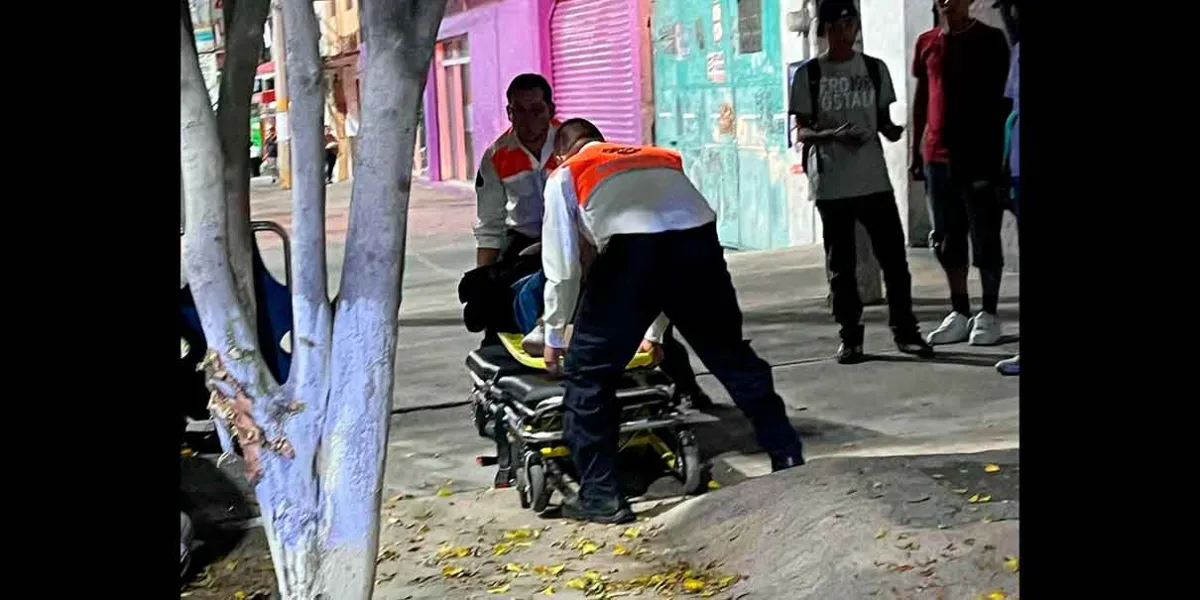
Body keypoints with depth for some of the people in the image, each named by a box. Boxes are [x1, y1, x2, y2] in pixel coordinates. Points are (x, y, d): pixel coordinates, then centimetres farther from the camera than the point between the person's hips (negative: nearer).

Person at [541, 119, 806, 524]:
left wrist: (554, 337, 33)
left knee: (587, 370, 11)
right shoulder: (663, 158, 39)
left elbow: (563, 267, 18)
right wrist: (657, 332, 51)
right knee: (732, 356, 22)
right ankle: (789, 460, 29)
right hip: (700, 240, 4)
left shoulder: (565, 176, 25)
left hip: (631, 251, -4)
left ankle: (599, 496, 14)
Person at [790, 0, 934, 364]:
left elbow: (883, 118, 14)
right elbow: (802, 131, -1)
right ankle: (850, 337, 13)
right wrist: (832, 135, -21)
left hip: (874, 179, 2)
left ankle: (905, 330, 14)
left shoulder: (875, 69, 8)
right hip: (831, 184, -2)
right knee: (841, 264, 5)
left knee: (893, 256, 2)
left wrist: (891, 129, -10)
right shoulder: (808, 74, 0)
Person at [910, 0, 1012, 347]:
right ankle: (959, 313, 18)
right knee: (947, 240, 8)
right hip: (937, 158, 4)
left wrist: (1000, 150, -8)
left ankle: (989, 314, 10)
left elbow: (1002, 99, -1)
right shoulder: (926, 43, 10)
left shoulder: (991, 39, -1)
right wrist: (916, 152, 12)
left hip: (980, 156, -4)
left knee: (985, 239, 1)